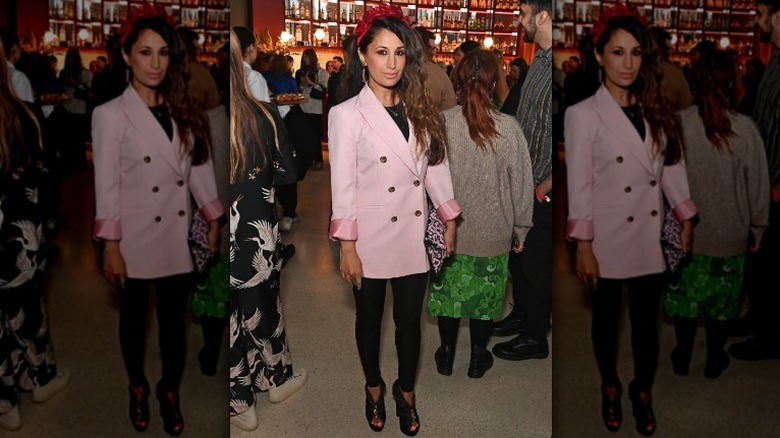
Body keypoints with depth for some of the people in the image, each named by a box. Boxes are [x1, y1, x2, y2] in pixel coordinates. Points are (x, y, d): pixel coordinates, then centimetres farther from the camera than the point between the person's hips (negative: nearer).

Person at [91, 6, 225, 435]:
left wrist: (214, 222, 8)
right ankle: (138, 388, 39)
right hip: (135, 238, -3)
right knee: (133, 318, 17)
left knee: (173, 319, 12)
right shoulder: (110, 115, -10)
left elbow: (200, 168, 8)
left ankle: (170, 391, 32)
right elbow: (106, 185, -10)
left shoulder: (182, 111, 3)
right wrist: (110, 246, -11)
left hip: (178, 235, 3)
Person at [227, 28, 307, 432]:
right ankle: (278, 378, 46)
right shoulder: (265, 115, -16)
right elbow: (287, 174, -2)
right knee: (263, 310, 24)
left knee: (230, 324, 16)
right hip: (259, 241, 2)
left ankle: (240, 405, 34)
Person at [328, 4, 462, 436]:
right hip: (369, 238, -3)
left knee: (410, 319, 14)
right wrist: (347, 247, -13)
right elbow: (343, 186, -12)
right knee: (369, 319, 17)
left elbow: (437, 167, 9)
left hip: (414, 234, 3)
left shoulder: (420, 109, 2)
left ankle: (406, 392, 36)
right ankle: (374, 388, 40)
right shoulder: (346, 115, -12)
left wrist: (450, 221, 11)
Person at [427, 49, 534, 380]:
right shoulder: (508, 128, -16)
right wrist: (520, 230, 5)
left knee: (448, 291, 19)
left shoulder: (441, 123, -15)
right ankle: (478, 358, 34)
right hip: (492, 234, -1)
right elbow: (522, 185, -9)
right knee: (484, 295, 18)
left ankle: (446, 354, 35)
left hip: (447, 231, 1)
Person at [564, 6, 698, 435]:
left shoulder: (655, 111, 3)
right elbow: (579, 185, -13)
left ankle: (643, 391, 35)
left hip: (650, 234, 4)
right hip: (607, 238, -3)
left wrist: (686, 222, 9)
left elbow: (672, 168, 9)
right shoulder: (582, 115, -12)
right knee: (606, 318, 15)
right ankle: (610, 388, 38)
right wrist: (583, 246, -14)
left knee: (646, 319, 13)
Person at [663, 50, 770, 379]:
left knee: (685, 294, 19)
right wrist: (756, 229, 6)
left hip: (685, 232, 1)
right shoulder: (745, 128, -16)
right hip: (729, 234, 0)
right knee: (721, 298, 18)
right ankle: (715, 360, 34)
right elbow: (758, 185, -8)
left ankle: (682, 357, 34)